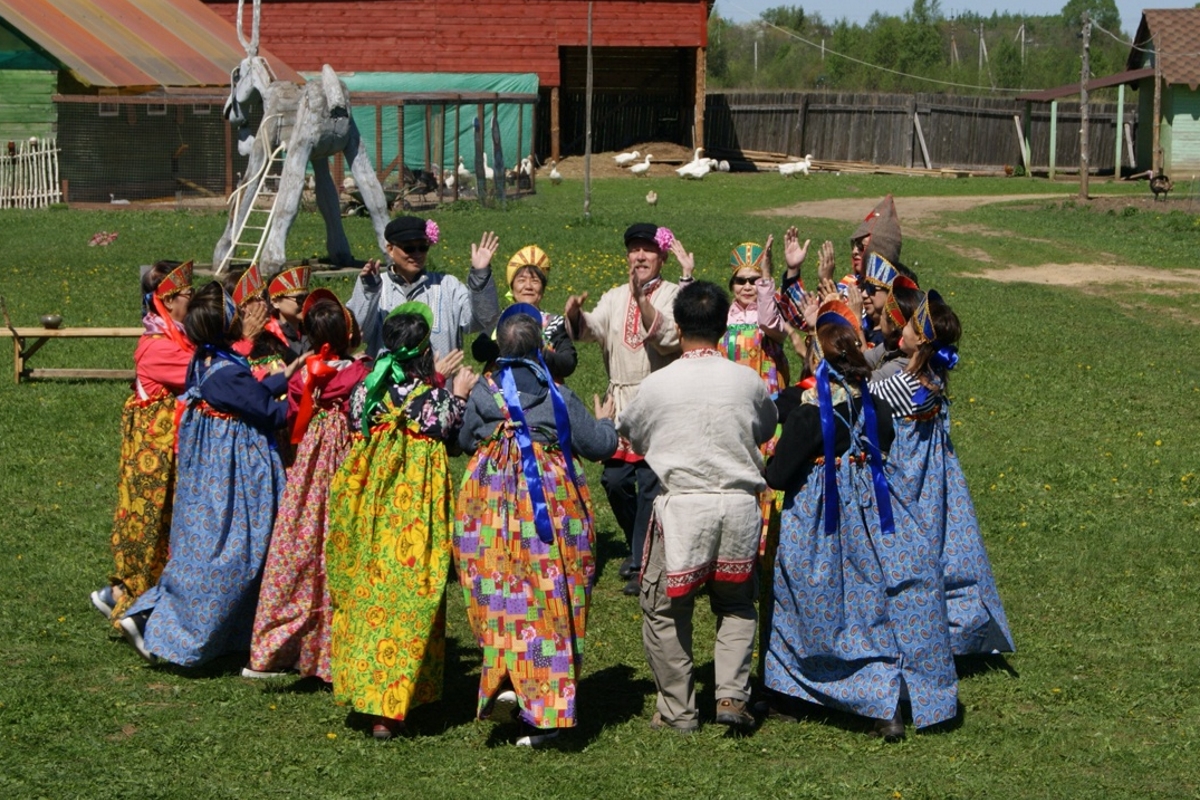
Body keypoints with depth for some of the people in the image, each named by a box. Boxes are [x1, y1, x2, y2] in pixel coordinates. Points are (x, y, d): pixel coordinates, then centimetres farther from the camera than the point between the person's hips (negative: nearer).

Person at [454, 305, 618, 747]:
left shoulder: (483, 392, 1)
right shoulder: (559, 397, -1)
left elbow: (465, 441, 15)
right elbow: (599, 446, 4)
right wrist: (605, 421, 25)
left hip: (492, 503, 0)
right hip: (554, 505, 0)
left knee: (499, 594, 6)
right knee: (550, 598, 4)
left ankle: (504, 680, -15)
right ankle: (548, 709, 4)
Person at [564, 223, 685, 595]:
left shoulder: (673, 295, -3)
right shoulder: (615, 298, 13)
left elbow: (670, 337, -22)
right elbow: (591, 328, -4)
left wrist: (642, 301, -35)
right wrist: (575, 314, -27)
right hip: (621, 402, 5)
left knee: (651, 483, -7)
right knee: (614, 478, 5)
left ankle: (644, 564, 2)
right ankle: (639, 546, 29)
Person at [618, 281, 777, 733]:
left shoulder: (658, 384, -7)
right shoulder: (748, 381, -2)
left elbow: (633, 437, 9)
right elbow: (766, 430, 16)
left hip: (682, 505, -2)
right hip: (740, 504, 2)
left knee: (665, 610, 12)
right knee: (736, 604, 20)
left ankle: (678, 710, 14)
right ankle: (732, 694, 6)